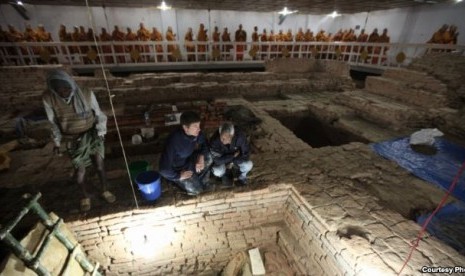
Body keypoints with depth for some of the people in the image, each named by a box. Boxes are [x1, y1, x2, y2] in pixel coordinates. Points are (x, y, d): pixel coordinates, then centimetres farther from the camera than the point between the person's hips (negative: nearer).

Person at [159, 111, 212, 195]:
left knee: (209, 158, -12)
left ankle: (202, 181, 12)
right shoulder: (174, 141, -39)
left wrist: (201, 156, -17)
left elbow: (204, 143, 1)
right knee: (196, 190, -12)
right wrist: (178, 175, -21)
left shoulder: (196, 132, -21)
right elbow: (163, 169, -37)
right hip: (176, 168, -6)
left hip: (189, 160, 6)